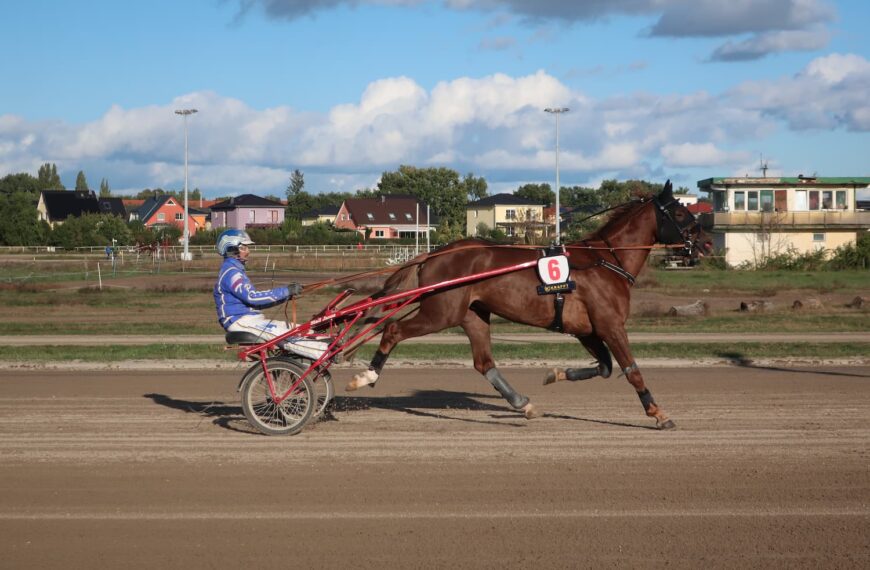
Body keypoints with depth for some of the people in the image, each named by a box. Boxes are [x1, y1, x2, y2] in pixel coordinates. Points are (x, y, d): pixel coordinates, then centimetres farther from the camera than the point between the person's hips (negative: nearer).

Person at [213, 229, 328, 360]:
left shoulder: (235, 271, 22)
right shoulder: (230, 272, -12)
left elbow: (255, 301, 19)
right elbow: (252, 297, -23)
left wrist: (285, 295, 8)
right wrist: (285, 291, -22)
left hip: (248, 319, 11)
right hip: (240, 321, -11)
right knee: (286, 336, -26)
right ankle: (325, 352, -36)